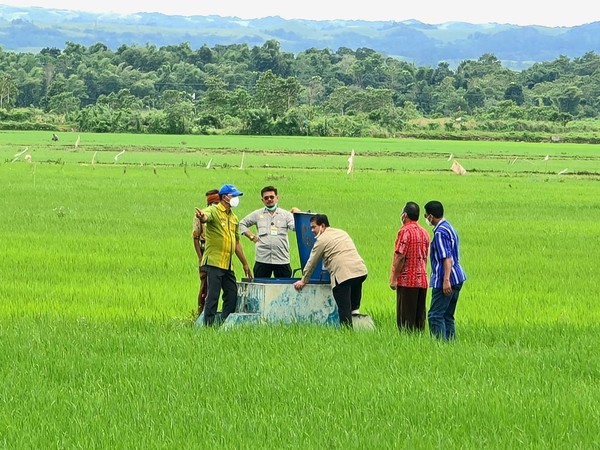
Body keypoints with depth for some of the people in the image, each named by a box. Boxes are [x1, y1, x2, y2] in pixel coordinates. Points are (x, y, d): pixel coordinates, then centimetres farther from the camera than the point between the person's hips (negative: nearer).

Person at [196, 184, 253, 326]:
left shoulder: (234, 218, 18)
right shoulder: (213, 211, -5)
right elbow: (206, 217, -31)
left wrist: (245, 264, 25)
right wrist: (202, 217, -56)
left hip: (228, 265, 8)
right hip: (214, 262, -8)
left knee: (232, 295, 9)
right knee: (213, 295, -8)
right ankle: (208, 325, -5)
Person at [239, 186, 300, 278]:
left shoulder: (286, 214, 8)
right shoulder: (257, 214, 12)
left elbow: (295, 227, -6)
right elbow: (242, 224, 20)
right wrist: (252, 236, 8)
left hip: (282, 260, -1)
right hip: (262, 259, 1)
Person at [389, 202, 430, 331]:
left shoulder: (405, 231, -12)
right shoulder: (424, 232, 13)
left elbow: (400, 257, -17)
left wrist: (394, 278, -13)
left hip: (407, 281, -7)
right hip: (422, 280, 7)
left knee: (405, 317, -4)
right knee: (419, 316, 9)